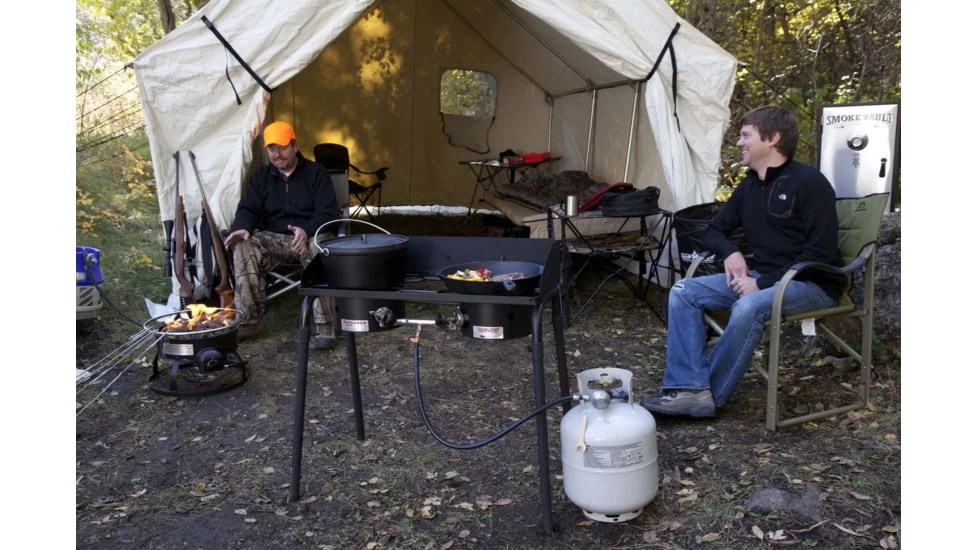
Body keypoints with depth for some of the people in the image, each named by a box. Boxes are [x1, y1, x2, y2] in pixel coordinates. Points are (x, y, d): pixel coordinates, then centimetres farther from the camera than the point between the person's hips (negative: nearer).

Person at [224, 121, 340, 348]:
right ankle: (246, 322, -24)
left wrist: (306, 231, -28)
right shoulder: (260, 177, 15)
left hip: (309, 236, -3)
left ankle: (324, 326, -37)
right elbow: (247, 209, 7)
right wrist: (243, 227, -20)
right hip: (273, 239, 3)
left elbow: (328, 213, -6)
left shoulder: (316, 172, 3)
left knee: (320, 248, -39)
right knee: (243, 248, -28)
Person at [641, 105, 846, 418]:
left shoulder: (809, 182, -12)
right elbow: (715, 230, 20)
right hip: (761, 276, 8)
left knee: (749, 307, -37)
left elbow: (821, 253, -17)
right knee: (683, 292, -10)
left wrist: (764, 283, -21)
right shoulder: (749, 186, 11)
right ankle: (688, 388, -21)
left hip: (812, 284, -7)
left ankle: (711, 395, -20)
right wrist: (730, 252, -4)